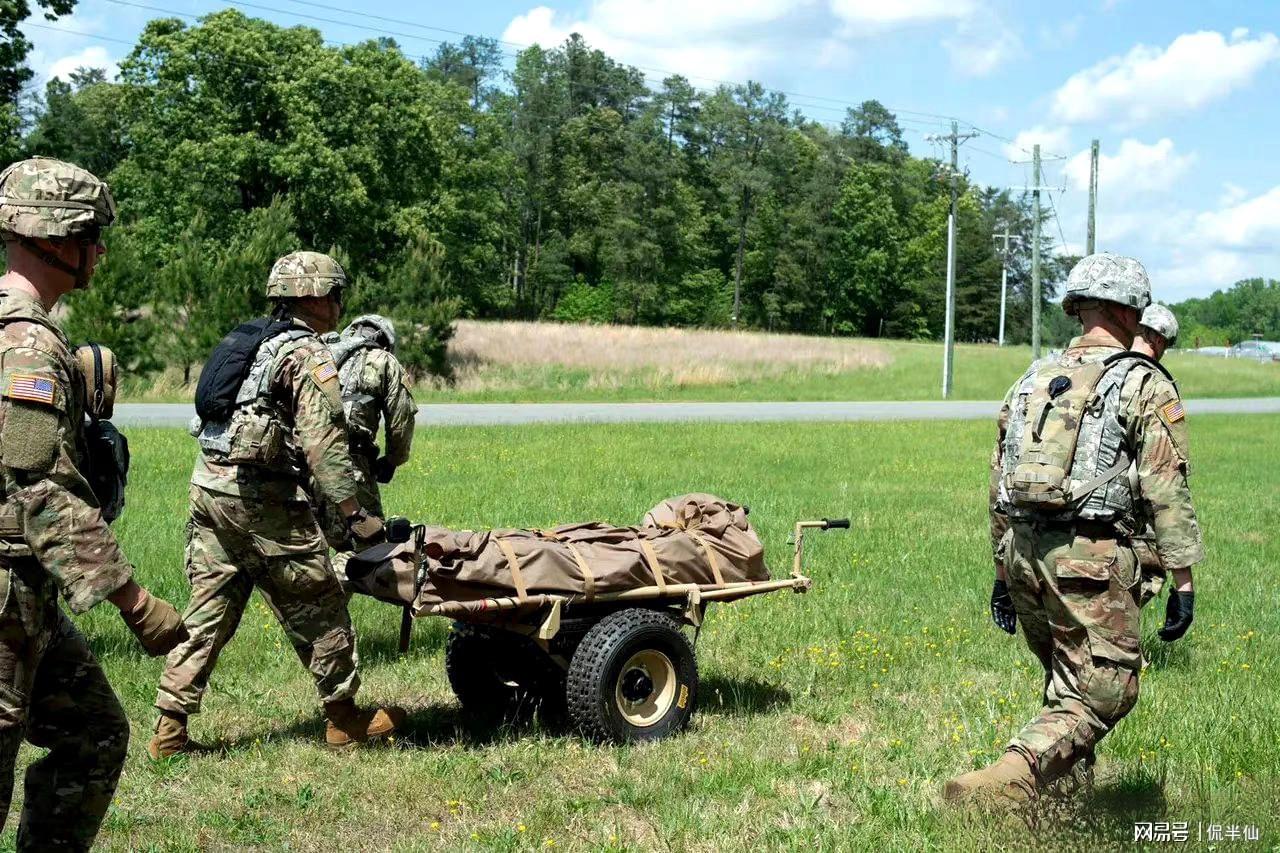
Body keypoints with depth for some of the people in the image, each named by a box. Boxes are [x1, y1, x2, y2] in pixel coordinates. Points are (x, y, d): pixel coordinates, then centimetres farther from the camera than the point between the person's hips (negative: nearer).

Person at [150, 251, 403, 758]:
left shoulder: (246, 343, 20)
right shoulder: (308, 354, -7)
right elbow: (323, 441, -16)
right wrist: (354, 514, -13)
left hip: (208, 487, 8)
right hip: (261, 499, -8)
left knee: (210, 611, 11)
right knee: (318, 610, 4)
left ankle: (170, 730, 10)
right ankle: (344, 720, 15)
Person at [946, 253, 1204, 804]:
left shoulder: (1031, 380, 15)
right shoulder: (1145, 384, -2)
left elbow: (1000, 481, 17)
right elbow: (1166, 490, -8)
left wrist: (1002, 571, 24)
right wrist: (1183, 580, -4)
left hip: (1022, 552, 7)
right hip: (1091, 558, -6)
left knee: (1066, 680, 23)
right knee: (1098, 691, -5)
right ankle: (1003, 783, -23)